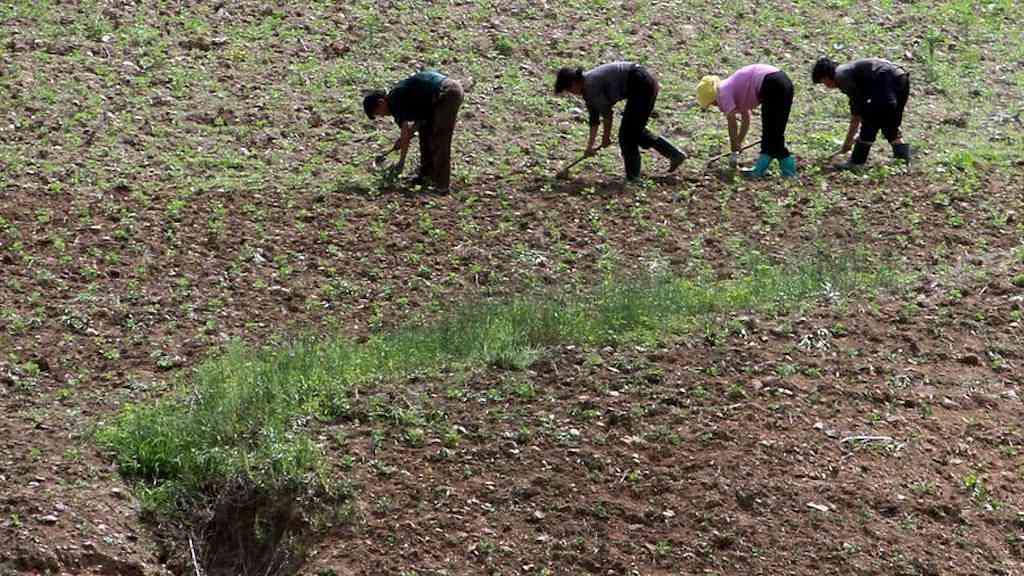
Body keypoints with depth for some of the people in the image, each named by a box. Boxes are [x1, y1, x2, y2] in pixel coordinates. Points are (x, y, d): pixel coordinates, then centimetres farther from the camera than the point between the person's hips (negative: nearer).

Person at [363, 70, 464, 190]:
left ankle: (441, 182, -3)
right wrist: (402, 140, 18)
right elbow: (419, 119, 25)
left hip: (447, 93, -10)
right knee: (425, 132, 16)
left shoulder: (395, 102, -10)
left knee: (440, 141, -6)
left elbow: (406, 133, -13)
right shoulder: (398, 94, 18)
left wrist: (401, 162, -7)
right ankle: (427, 175, 21)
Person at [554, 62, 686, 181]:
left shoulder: (591, 84, -16)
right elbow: (594, 118, 18)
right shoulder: (587, 87, 13)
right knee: (635, 130, 18)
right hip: (646, 83, 10)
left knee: (626, 133, -4)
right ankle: (675, 154, 22)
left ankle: (633, 176, 2)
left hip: (642, 85, -10)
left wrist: (606, 137, 5)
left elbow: (606, 112, -9)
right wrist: (590, 145, 20)